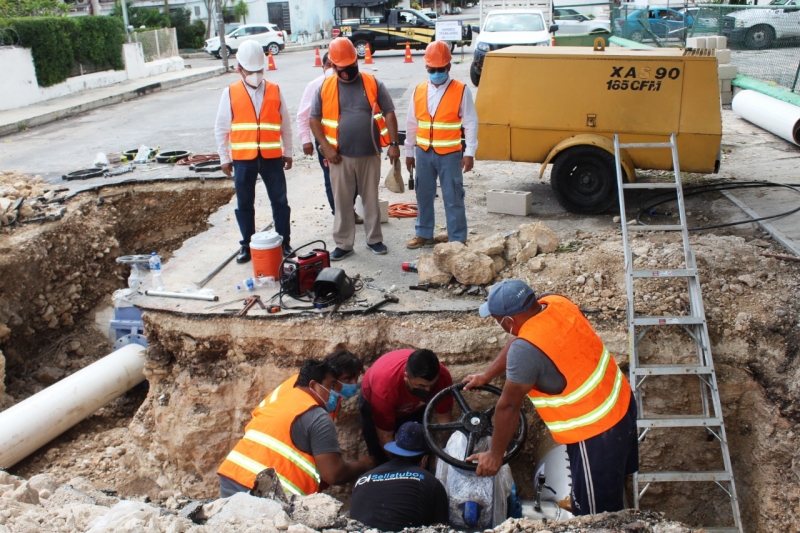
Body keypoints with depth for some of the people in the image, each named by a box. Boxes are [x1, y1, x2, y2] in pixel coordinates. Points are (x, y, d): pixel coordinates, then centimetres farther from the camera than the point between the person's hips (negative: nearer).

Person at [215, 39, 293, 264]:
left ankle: (284, 242, 19)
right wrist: (224, 158, 3)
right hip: (243, 159, 0)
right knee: (244, 204, 8)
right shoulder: (230, 93, 0)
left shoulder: (275, 91, 3)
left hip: (272, 157, 1)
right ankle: (247, 245, 21)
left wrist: (288, 152, 9)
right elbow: (221, 128, 4)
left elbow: (285, 124, 9)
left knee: (280, 201, 6)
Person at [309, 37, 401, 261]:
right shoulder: (325, 88, 0)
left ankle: (374, 239, 25)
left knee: (371, 199, 11)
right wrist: (326, 148, -8)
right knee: (341, 202, 7)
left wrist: (393, 144, -8)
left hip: (370, 155, 0)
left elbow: (389, 114, 0)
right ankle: (343, 244, 18)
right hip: (340, 156, 0)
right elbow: (314, 119, 2)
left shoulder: (373, 84, 0)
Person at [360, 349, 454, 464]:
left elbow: (444, 417, -20)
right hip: (373, 402, -3)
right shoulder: (385, 386, -44)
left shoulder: (442, 378, -35)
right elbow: (385, 438, -32)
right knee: (381, 458, -2)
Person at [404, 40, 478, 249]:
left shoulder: (461, 91, -7)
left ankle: (457, 239, 10)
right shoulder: (419, 91, 5)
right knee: (423, 195, 14)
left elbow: (471, 124, -7)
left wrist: (469, 153, -11)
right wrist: (409, 152, 12)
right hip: (423, 153, 4)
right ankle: (424, 234, 28)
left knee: (453, 198, 1)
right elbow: (412, 124, 11)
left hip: (450, 154, -4)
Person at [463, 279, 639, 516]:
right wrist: (486, 375, 19)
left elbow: (508, 406, -18)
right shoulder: (556, 303, -6)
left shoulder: (526, 350, -30)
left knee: (594, 511, 11)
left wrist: (495, 455, -5)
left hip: (595, 430, -9)